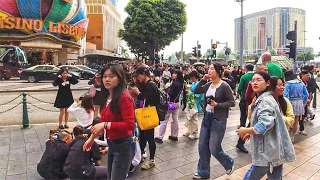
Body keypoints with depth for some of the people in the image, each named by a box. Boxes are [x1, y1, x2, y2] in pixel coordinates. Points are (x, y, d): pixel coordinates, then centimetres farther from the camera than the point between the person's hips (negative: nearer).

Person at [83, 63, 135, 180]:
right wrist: (91, 138, 15)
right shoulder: (107, 97, 3)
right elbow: (103, 121, 11)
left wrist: (105, 125, -26)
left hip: (123, 146, -8)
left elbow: (129, 125, -27)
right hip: (111, 144, 9)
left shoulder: (124, 97, -22)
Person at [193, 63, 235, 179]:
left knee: (214, 149, 2)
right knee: (202, 147, 10)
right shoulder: (208, 85, 4)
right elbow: (196, 91, 9)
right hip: (207, 117, 7)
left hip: (218, 120, -6)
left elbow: (232, 103, -13)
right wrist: (203, 79, 0)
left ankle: (229, 163, 33)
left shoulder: (224, 86, -14)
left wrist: (217, 104, -21)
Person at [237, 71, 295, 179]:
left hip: (268, 152, -10)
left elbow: (265, 124, -31)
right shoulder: (262, 99, 13)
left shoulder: (265, 101, -19)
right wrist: (251, 133, 14)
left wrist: (245, 131, -17)